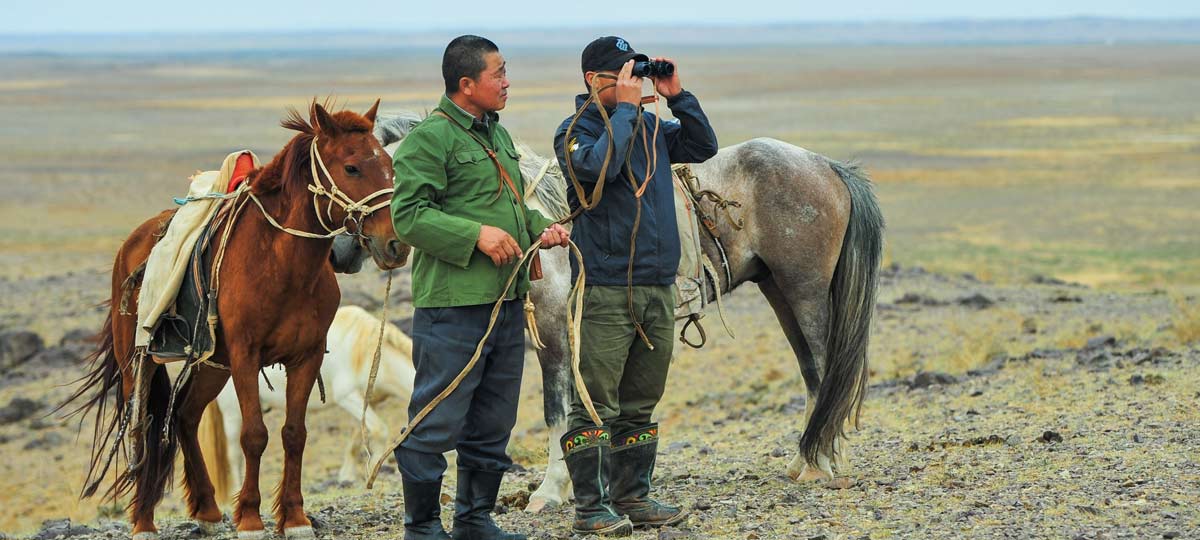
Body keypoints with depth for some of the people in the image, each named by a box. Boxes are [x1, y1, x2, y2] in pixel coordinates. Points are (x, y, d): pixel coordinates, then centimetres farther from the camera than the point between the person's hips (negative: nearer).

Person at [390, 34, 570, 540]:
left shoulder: (497, 134, 18)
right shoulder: (430, 137, -10)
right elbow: (408, 215, -16)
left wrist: (541, 227, 10)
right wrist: (476, 234, -23)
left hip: (506, 303, 9)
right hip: (453, 304, -9)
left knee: (493, 423, 14)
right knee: (437, 422, -3)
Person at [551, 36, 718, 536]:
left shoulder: (651, 127, 15)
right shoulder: (575, 132, -5)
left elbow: (703, 147, 14)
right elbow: (600, 165, -24)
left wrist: (677, 96, 4)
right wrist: (625, 107, -16)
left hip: (657, 288, 7)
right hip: (605, 289, -7)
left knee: (640, 402, 13)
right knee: (596, 403, -4)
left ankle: (632, 496, 20)